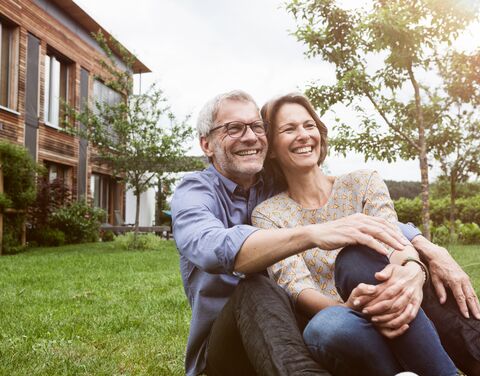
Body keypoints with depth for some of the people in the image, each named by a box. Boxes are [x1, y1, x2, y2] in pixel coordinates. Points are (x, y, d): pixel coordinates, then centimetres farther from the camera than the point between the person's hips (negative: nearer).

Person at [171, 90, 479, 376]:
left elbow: (386, 222, -8)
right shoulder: (194, 193, -8)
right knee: (254, 290, -37)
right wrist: (314, 233, -48)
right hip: (225, 344, -3)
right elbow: (214, 248, -34)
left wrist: (427, 249, -30)